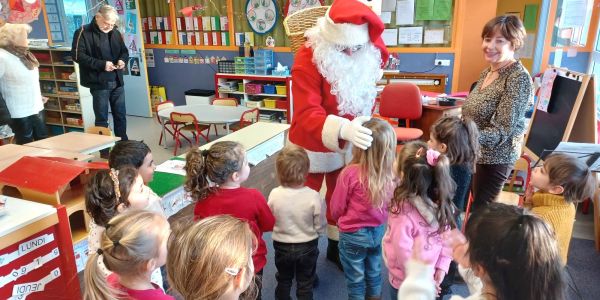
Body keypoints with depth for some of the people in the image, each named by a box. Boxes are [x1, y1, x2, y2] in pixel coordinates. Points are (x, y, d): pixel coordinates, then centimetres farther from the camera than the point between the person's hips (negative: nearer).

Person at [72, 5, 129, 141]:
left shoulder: (115, 32, 9)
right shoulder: (83, 32, -7)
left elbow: (124, 51, 19)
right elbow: (77, 55, -12)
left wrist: (123, 60, -4)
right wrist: (101, 64, -21)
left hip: (117, 82, 5)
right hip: (99, 83, -5)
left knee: (120, 115, 13)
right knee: (102, 118, 2)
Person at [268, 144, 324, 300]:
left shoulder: (274, 195, -23)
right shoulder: (313, 196, -26)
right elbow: (320, 225, -13)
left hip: (282, 246, 1)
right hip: (307, 246, -1)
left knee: (283, 280, 26)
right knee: (305, 283, 20)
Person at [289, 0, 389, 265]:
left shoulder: (368, 57, -10)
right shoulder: (308, 58, -26)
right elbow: (307, 114, -37)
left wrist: (362, 128, -3)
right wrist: (343, 129, -53)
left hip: (348, 145, 5)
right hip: (312, 147, -4)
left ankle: (336, 246, 44)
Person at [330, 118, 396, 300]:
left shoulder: (350, 173, -27)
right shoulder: (391, 173, -15)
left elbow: (336, 208, -13)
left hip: (353, 235, -4)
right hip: (378, 231, 4)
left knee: (356, 280, 17)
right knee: (374, 275, 26)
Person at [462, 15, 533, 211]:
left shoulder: (519, 78, -20)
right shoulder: (487, 71, 5)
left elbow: (502, 131, -26)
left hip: (495, 158, -8)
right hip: (475, 152, 8)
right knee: (474, 206, 20)